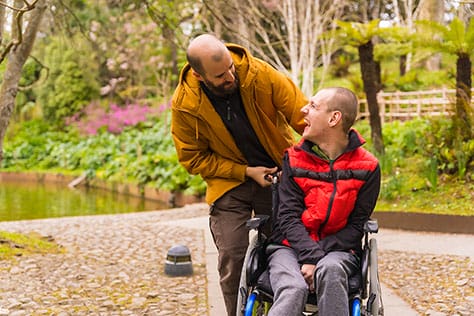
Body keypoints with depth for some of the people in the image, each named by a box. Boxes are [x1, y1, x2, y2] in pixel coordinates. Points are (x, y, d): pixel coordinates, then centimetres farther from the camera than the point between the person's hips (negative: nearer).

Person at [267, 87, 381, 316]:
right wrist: (310, 255, -21)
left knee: (330, 269, -38)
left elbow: (356, 225, -2)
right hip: (291, 246, 0)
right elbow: (289, 216, -4)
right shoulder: (294, 158, 4)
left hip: (337, 249, 0)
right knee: (293, 289, -34)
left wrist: (318, 258, -16)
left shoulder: (367, 167, 1)